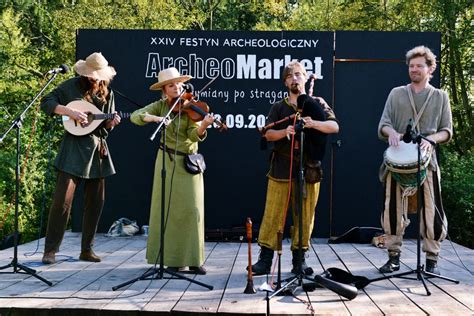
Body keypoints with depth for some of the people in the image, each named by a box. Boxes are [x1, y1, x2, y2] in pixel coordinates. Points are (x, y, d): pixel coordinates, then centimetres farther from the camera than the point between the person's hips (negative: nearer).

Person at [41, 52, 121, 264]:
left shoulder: (106, 92, 11)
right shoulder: (71, 86, -2)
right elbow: (46, 102, -5)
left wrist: (111, 122, -9)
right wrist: (70, 112, -18)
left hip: (98, 148, 5)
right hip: (74, 148, -5)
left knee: (96, 201, 7)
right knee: (62, 199, -10)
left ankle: (86, 250, 18)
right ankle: (50, 250, 0)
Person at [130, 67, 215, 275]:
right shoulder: (160, 106, 3)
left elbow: (194, 135, -15)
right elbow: (135, 116, -9)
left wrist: (203, 126, -37)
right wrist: (155, 118, -26)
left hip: (189, 162, -1)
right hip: (167, 162, 1)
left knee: (192, 209, -6)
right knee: (169, 209, 0)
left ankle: (193, 260, 2)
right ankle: (172, 257, 10)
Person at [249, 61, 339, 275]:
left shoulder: (317, 103, 12)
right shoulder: (278, 107, 15)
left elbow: (334, 126, -2)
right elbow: (269, 134, 2)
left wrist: (313, 123, -20)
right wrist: (285, 132, -18)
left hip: (308, 167, 0)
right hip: (282, 167, 0)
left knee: (305, 215, 2)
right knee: (272, 214, -4)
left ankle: (299, 260, 12)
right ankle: (265, 259, 1)